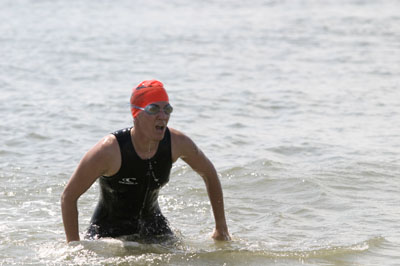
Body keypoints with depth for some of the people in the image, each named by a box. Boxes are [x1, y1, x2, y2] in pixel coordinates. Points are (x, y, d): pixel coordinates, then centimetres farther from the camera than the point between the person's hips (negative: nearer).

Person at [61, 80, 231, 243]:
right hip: (109, 230, -4)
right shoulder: (109, 150, -29)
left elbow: (209, 173, 4)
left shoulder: (177, 143, -17)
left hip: (152, 225, 4)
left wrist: (221, 227, 5)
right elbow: (68, 196, -21)